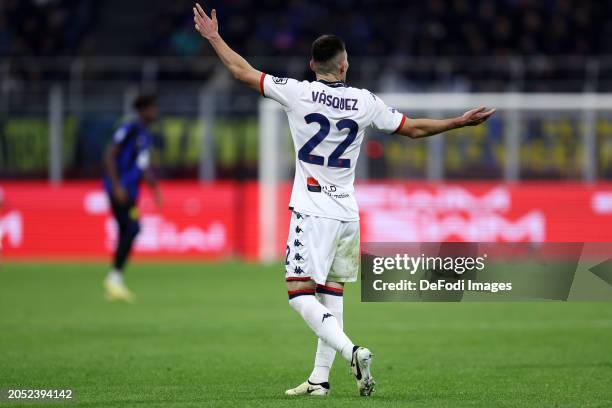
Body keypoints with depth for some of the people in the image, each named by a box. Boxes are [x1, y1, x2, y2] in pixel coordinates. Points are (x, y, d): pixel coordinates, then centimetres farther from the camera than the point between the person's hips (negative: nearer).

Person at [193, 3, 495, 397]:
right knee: (331, 292, 13)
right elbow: (413, 128, 12)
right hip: (348, 213, 4)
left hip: (312, 212, -4)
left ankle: (352, 352, -26)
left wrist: (213, 37, 18)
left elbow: (244, 73, 3)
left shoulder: (298, 92, -6)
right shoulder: (365, 102, 2)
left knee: (299, 292, -7)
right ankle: (320, 378, 12)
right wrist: (461, 121, 25)